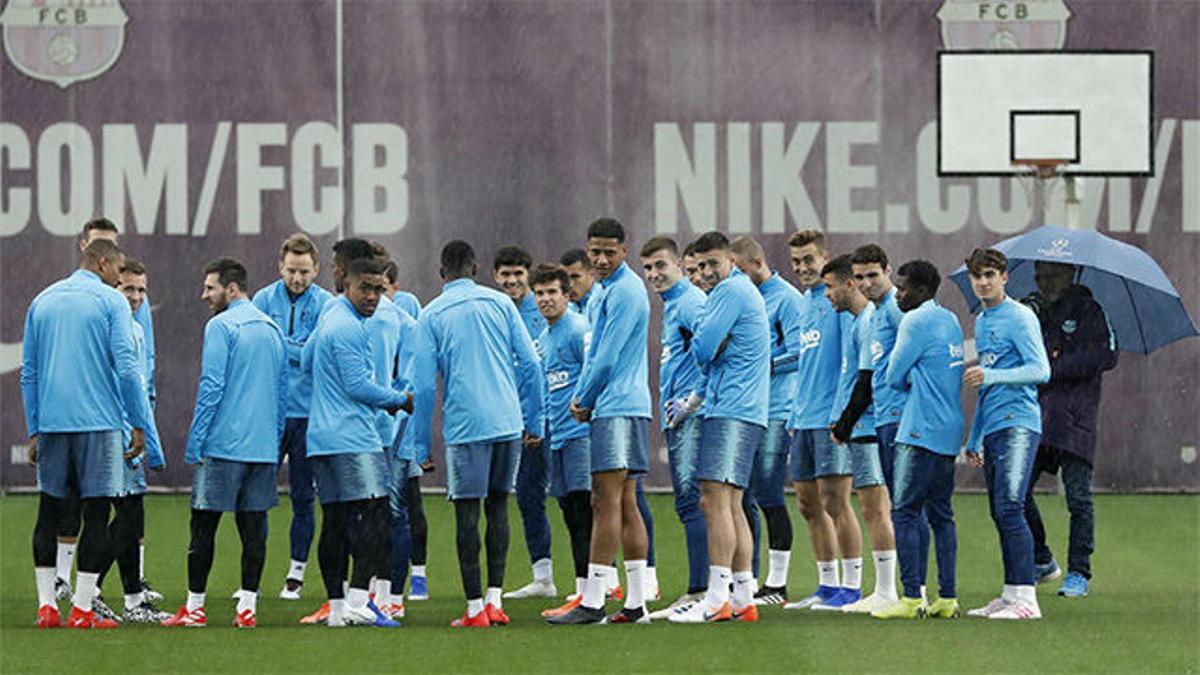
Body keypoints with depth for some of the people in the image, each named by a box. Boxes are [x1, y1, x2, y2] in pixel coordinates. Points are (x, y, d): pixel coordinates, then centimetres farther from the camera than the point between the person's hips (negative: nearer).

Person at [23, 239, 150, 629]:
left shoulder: (42, 301, 13)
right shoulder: (111, 302, -3)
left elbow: (28, 372, 13)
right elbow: (126, 368, -10)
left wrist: (34, 430, 17)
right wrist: (139, 425, -4)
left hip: (51, 422, 5)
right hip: (98, 422, -5)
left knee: (50, 511, 9)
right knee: (96, 513, -1)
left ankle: (46, 604, 6)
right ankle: (81, 609, -3)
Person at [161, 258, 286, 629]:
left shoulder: (221, 327, -9)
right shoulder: (273, 329, 14)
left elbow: (211, 387, -14)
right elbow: (282, 392, 17)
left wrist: (195, 441, -9)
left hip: (223, 444, -6)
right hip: (263, 446, 6)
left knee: (204, 523, 0)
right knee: (253, 525, 5)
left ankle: (195, 607, 2)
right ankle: (247, 607, 3)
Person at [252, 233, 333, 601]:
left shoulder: (327, 305, -1)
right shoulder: (264, 300, 3)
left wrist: (281, 346, -13)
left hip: (309, 413, -1)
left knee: (302, 497, 6)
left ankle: (296, 574, 15)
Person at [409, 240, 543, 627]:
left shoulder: (432, 315, 1)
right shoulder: (500, 303, 7)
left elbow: (424, 385, -2)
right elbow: (530, 365, 4)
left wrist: (420, 445, 3)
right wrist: (533, 421, 12)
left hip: (464, 424, -3)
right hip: (507, 421, 3)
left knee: (467, 512, 0)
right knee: (498, 507, 13)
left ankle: (475, 608, -3)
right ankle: (495, 600, 10)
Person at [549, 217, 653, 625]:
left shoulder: (624, 292, -13)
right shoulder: (612, 289, 20)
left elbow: (608, 359, -16)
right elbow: (596, 352, 25)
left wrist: (584, 401, -4)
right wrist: (582, 397, 11)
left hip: (617, 408, -10)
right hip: (621, 407, 10)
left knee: (607, 503, -12)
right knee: (625, 504, 9)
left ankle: (593, 603, -15)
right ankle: (636, 603, 10)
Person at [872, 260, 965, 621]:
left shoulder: (916, 322, -10)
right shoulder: (950, 321, 16)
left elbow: (894, 377, -8)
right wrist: (917, 381, 8)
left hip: (922, 430, -9)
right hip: (949, 430, 9)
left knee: (905, 512, -8)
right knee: (940, 514, 11)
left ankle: (912, 598, -13)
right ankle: (947, 598, 9)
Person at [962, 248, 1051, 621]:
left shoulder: (1020, 317, -5)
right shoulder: (981, 322, 21)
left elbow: (1040, 370, -13)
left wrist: (991, 376, -20)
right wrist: (974, 438, 27)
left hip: (1018, 425, -9)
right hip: (992, 429, 9)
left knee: (1009, 508, -16)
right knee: (1000, 514, 8)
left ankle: (1026, 597, -18)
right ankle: (1011, 594, 11)